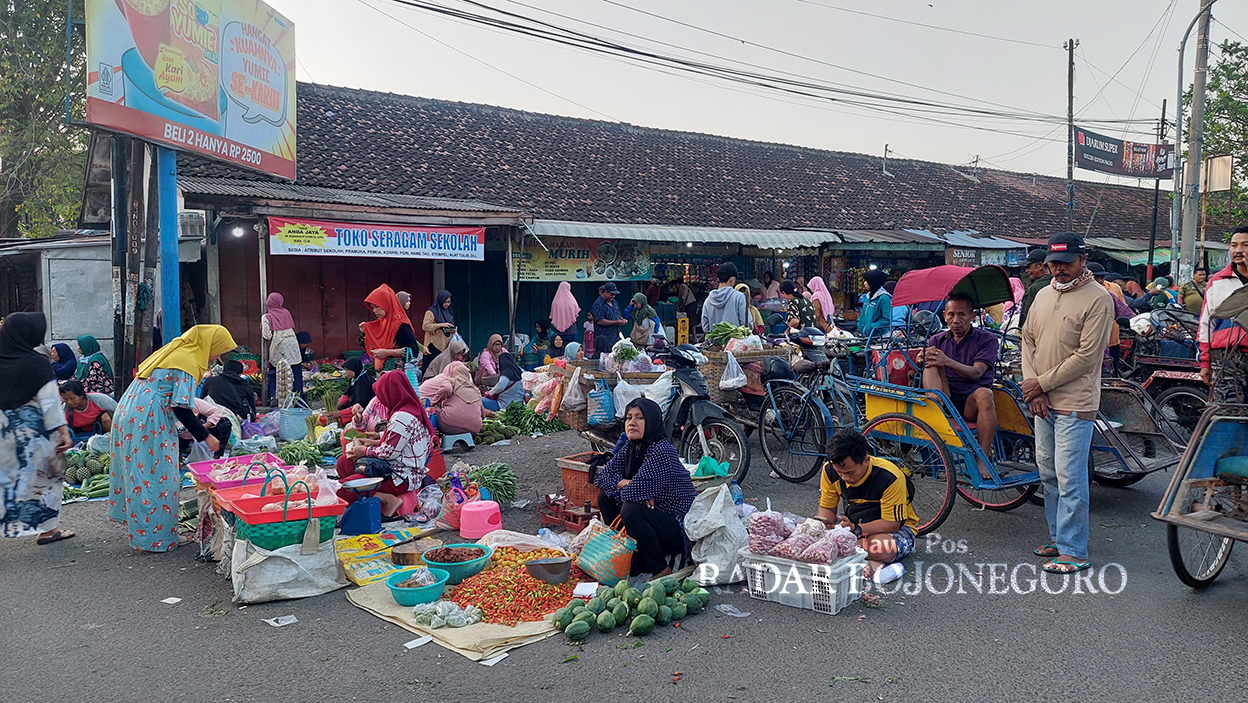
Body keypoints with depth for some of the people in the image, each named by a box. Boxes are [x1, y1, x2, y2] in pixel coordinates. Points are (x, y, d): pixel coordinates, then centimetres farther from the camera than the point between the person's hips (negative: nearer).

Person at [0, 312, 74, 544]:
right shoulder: (37, 364, -15)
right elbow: (49, 401, -15)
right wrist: (63, 431, -11)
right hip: (34, 429, -5)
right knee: (43, 476, 7)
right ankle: (47, 529, 13)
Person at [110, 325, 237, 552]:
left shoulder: (173, 351, 16)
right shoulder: (188, 364, -13)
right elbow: (181, 408, -17)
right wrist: (205, 436, -9)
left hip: (128, 412, 10)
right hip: (150, 421, -10)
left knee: (137, 470, 17)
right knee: (156, 476, -2)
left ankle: (138, 526, 28)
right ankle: (157, 536, 6)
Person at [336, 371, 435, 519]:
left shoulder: (403, 417, -22)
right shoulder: (413, 409, 9)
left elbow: (390, 452, -20)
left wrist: (365, 451, -3)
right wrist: (375, 442, 15)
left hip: (403, 478, -11)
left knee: (341, 491, -15)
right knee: (343, 462, 16)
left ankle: (390, 500, -14)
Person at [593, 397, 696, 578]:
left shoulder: (662, 451, -23)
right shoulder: (630, 446, 2)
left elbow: (633, 493, -29)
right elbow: (602, 476, 6)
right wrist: (626, 483, -13)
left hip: (681, 531, -8)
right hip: (653, 518, 9)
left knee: (631, 510, -30)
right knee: (605, 496, 1)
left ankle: (660, 570, -13)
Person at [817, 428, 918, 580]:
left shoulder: (890, 478, -27)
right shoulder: (830, 470, -13)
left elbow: (892, 523, -25)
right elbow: (827, 509, -2)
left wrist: (856, 529, -41)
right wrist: (821, 524, -28)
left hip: (896, 527, -5)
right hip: (854, 523, 5)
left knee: (887, 548, -43)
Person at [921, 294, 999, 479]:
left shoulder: (987, 339, 6)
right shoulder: (937, 340, 17)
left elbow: (976, 373, -11)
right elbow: (926, 370, 4)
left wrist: (947, 362, -28)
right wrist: (923, 361, -22)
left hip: (971, 402, -2)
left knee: (984, 394, -36)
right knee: (932, 365, -22)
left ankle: (982, 460, -32)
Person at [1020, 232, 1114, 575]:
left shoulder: (1098, 299, -10)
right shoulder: (1043, 295, 12)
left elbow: (1086, 357, -15)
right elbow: (1028, 340, 12)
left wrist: (1043, 383, -11)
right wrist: (1032, 387, -1)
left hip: (1075, 405, -7)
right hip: (1042, 403, 7)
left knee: (1069, 479, -6)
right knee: (1048, 475, 14)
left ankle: (1073, 552, 2)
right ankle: (1058, 538, 26)